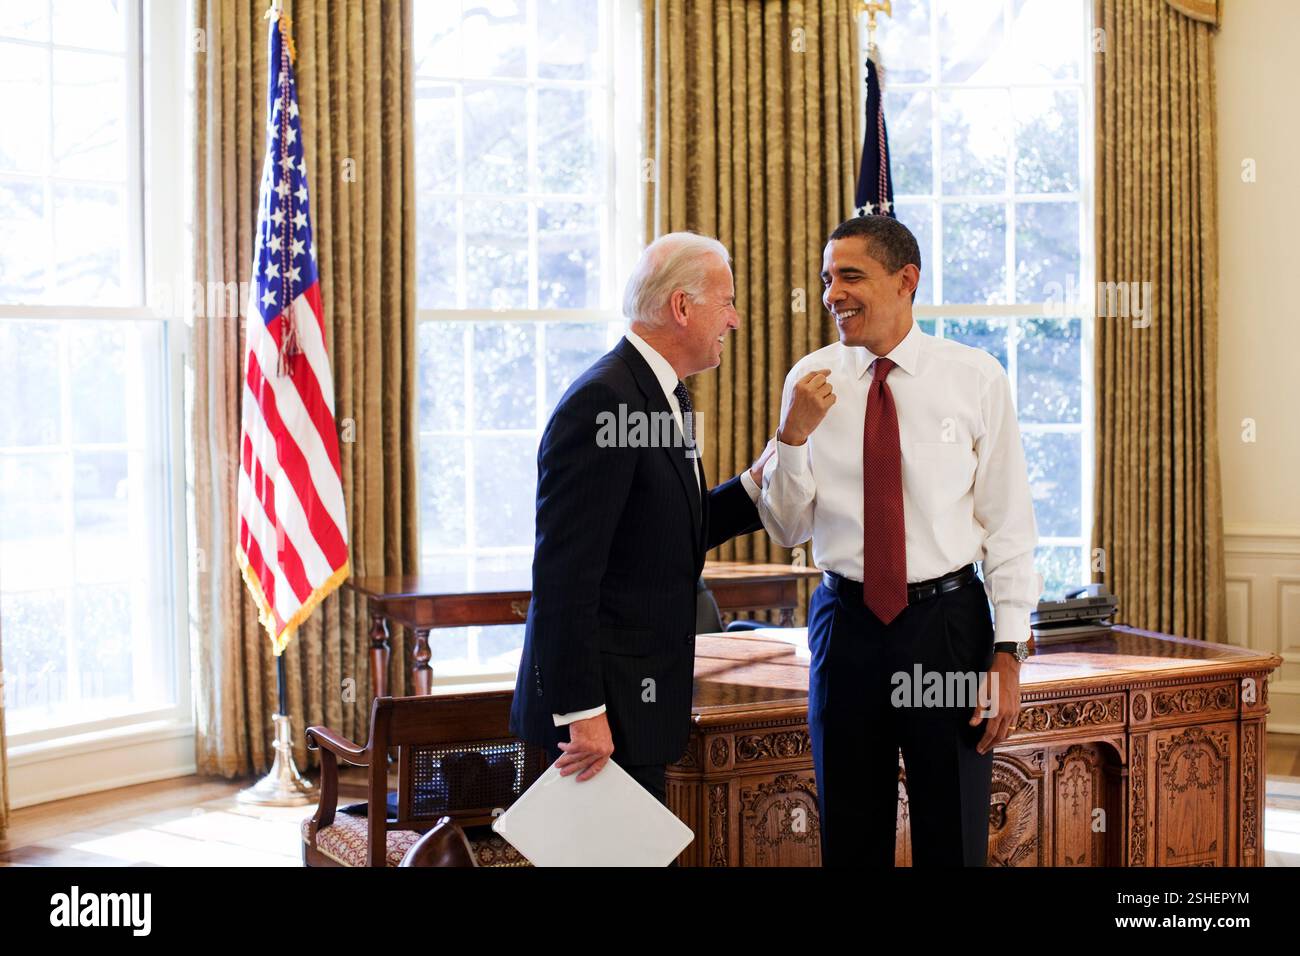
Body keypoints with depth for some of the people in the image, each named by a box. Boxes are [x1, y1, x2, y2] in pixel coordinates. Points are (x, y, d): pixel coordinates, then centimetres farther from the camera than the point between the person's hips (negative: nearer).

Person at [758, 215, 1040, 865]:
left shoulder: (976, 378, -6)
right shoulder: (811, 380, 1)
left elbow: (1009, 524, -4)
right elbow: (786, 529, 3)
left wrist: (1008, 653, -8)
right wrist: (794, 434, -12)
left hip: (948, 621, -2)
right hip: (845, 622, 2)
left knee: (954, 838, 10)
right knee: (850, 838, 15)